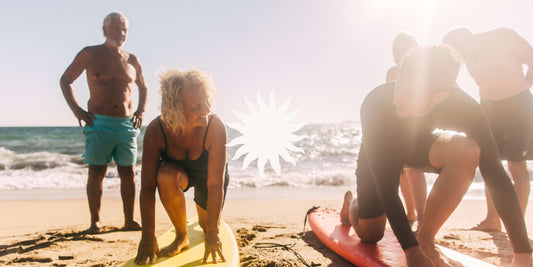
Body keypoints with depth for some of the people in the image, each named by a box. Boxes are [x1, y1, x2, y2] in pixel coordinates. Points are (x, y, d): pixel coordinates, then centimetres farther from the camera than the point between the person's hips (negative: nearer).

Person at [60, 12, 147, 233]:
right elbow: (65, 80, 9)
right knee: (96, 173, -1)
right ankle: (95, 221, 10)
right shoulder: (90, 54, 2)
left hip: (127, 124, 3)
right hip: (99, 123, -3)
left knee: (128, 173, 4)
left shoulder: (132, 61, 11)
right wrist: (77, 110, -2)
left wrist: (141, 111, 11)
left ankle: (129, 220, 13)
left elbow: (143, 88, 27)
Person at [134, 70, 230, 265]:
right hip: (178, 169, 0)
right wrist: (148, 236, -32)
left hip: (208, 174, 0)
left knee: (208, 227, 5)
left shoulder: (215, 127, -37)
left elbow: (215, 184, -36)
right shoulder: (155, 131, -33)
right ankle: (182, 237, -12)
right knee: (166, 177, -35)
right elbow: (147, 186, -30)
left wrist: (212, 233, -35)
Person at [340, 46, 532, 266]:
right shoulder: (376, 104, -38)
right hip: (379, 154, -1)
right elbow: (384, 185, -36)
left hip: (420, 145, 2)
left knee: (466, 150, -32)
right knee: (370, 235, -1)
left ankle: (425, 237, -17)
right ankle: (352, 201, 35)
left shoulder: (462, 106, -33)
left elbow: (496, 175, -32)